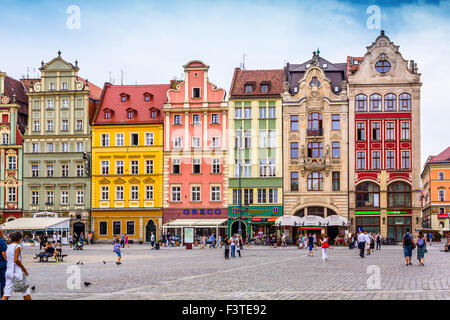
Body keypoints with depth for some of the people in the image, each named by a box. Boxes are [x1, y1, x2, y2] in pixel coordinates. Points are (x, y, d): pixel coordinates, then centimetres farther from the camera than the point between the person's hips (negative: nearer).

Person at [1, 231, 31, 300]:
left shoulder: (8, 247, 13)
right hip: (17, 272, -7)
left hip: (8, 271, 7)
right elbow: (16, 260, -19)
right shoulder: (17, 246, -9)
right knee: (25, 290, 8)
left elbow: (7, 259, 15)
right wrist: (24, 269, -11)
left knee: (6, 294, 3)